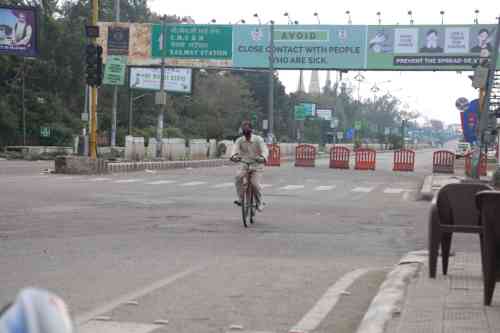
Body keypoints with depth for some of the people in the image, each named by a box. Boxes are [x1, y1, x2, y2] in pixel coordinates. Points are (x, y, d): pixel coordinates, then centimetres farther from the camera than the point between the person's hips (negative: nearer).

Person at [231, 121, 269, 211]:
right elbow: (235, 148, -19)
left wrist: (263, 158, -45)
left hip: (256, 165, -3)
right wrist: (233, 156, -43)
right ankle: (240, 198, -13)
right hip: (245, 165, 3)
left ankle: (260, 203, 3)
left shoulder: (258, 139, -10)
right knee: (238, 177, -25)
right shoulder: (240, 140, -2)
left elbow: (265, 150, -22)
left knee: (255, 183, -18)